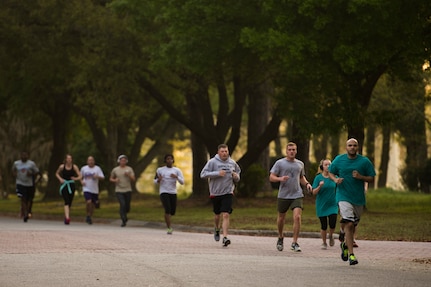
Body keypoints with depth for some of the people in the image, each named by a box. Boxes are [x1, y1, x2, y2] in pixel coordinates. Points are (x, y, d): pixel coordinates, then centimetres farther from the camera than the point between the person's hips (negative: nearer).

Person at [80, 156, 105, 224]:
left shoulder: (97, 168, 0)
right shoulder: (83, 168, 5)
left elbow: (102, 178, -5)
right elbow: (81, 177, 20)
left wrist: (97, 176, -25)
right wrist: (81, 181, -1)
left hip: (95, 190, 1)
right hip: (87, 189, -1)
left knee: (93, 205, 8)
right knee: (89, 202, -21)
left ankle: (89, 217, 27)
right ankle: (88, 216, -4)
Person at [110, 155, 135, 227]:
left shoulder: (129, 169, 4)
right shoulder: (115, 170, 5)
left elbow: (133, 179, -2)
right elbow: (111, 179, 15)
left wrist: (128, 175, -20)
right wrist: (114, 180, -7)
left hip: (128, 190, 1)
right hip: (119, 191, -1)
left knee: (127, 206, 5)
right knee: (122, 204, -18)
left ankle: (124, 215, 38)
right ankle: (123, 221, -12)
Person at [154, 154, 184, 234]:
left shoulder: (177, 170, 6)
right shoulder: (160, 170, 5)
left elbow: (182, 182, 0)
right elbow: (155, 181, 14)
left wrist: (176, 177, -19)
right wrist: (158, 180, -11)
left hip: (173, 192, 3)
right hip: (163, 192, -3)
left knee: (173, 211, 8)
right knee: (167, 209, -17)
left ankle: (167, 220, 42)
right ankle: (169, 228, -15)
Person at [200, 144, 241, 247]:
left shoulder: (232, 163, 5)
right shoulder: (212, 162, -7)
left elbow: (238, 172, 22)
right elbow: (203, 174, -13)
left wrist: (236, 177, -2)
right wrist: (217, 173, -22)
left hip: (228, 193, 0)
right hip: (215, 193, 0)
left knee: (226, 215, -13)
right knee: (217, 215, 15)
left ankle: (225, 237, -16)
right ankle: (217, 230, 45)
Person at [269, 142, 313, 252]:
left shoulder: (300, 164, 11)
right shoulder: (280, 163, 0)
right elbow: (271, 177, -1)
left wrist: (307, 184, 5)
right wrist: (280, 179, -20)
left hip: (297, 195, 1)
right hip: (283, 195, -1)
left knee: (297, 217, -15)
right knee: (281, 218, 12)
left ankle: (294, 243, -10)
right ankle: (280, 237, 38)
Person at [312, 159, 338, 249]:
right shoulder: (318, 178, -4)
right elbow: (314, 192, -7)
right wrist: (320, 186, -24)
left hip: (332, 205, 1)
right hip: (321, 205, -1)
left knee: (332, 224, -13)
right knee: (324, 226, 2)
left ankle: (331, 236, 20)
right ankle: (324, 243, 23)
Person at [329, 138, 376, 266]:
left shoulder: (365, 161, 0)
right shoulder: (339, 159, 1)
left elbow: (372, 178, 2)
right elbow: (331, 172, 14)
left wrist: (360, 177, -16)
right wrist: (335, 179, -8)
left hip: (359, 198, 2)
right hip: (344, 196, -2)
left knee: (353, 225, 15)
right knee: (348, 224, -16)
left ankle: (345, 244, 44)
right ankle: (351, 254, -14)